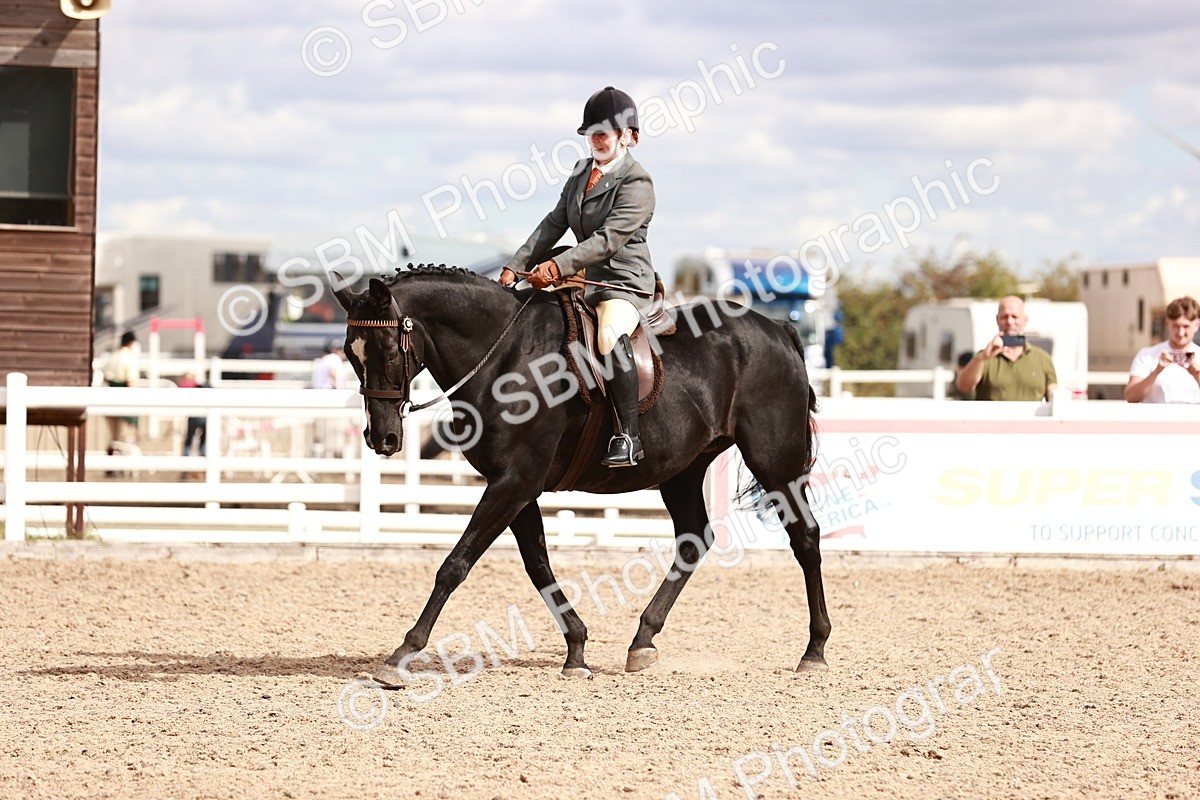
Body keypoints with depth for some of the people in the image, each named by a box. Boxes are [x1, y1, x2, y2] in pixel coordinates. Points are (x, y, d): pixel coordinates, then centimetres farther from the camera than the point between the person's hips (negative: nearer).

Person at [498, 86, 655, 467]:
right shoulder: (581, 172, 14)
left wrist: (558, 266, -34)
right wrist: (517, 264, 1)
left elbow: (609, 238, -24)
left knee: (610, 336, -37)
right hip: (584, 277, 10)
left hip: (624, 281, -10)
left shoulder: (636, 183, -12)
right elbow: (554, 224, 13)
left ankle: (629, 436, -37)